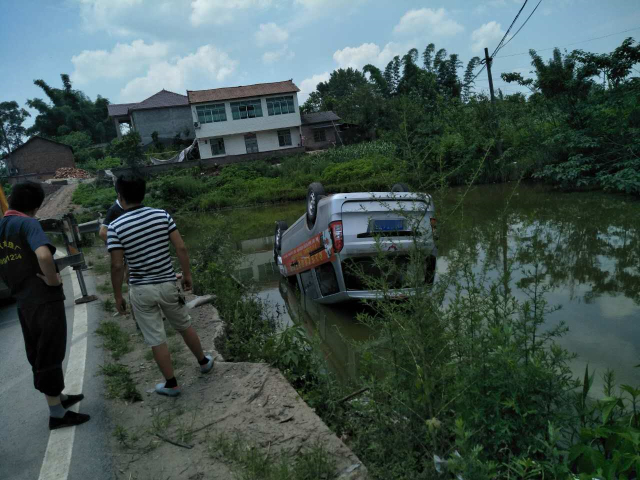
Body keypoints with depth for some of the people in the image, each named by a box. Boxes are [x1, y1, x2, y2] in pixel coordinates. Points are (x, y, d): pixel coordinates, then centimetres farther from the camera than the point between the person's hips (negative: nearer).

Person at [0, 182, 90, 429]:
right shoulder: (28, 224, -15)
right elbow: (44, 255, -33)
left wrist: (20, 286, 17)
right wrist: (53, 280, -17)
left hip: (24, 304, 7)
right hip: (46, 301, -7)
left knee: (38, 355, 19)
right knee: (49, 356, 2)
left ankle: (58, 397, 36)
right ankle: (57, 413, 14)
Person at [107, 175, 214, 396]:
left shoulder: (115, 227, -12)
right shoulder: (162, 215, -6)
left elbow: (117, 265, -12)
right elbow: (181, 248, -8)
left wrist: (118, 295, -1)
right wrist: (187, 274, 5)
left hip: (141, 290, -2)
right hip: (168, 283, 2)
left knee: (156, 339, 10)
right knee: (184, 326, 23)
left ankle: (171, 384, 21)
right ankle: (203, 362, 40)